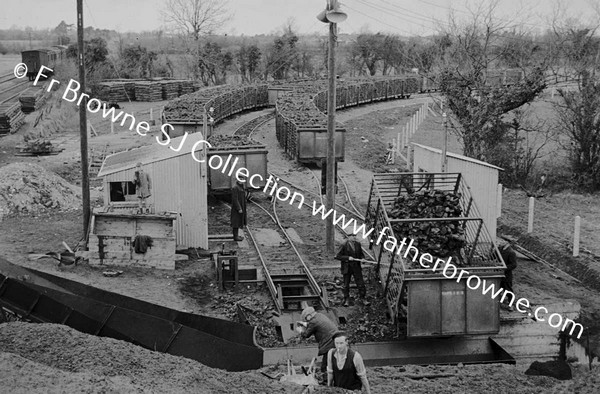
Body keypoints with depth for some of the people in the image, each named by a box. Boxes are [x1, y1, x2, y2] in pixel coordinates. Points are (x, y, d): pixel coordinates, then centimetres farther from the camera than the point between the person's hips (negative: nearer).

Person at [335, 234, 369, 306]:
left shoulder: (358, 244, 3)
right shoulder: (344, 246, -12)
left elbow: (361, 254, 16)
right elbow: (337, 256, -13)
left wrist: (362, 258, -7)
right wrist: (348, 258, -22)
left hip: (356, 267, 3)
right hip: (347, 268, -3)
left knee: (361, 283, 0)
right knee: (346, 285, 8)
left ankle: (363, 299, 13)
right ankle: (347, 300, 25)